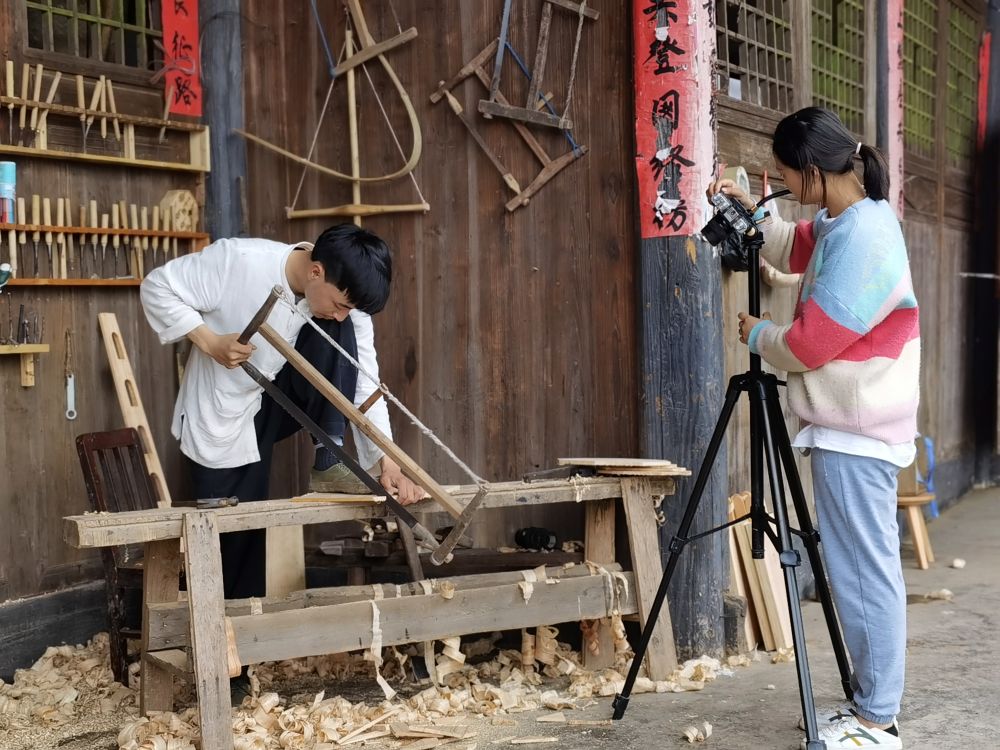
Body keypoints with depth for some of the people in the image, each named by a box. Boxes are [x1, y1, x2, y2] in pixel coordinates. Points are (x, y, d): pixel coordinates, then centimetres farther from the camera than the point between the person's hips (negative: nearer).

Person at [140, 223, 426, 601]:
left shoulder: (347, 303, -15)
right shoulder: (239, 260, -27)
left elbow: (363, 386, -17)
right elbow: (157, 287, -17)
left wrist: (387, 461, -28)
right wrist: (210, 342, -27)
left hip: (283, 399, 3)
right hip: (225, 416, -3)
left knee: (338, 333, -22)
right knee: (235, 530, -1)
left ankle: (328, 464, -17)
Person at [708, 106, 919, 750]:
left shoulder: (862, 238, -19)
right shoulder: (845, 223, 11)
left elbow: (809, 344, -19)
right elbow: (794, 250, 32)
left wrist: (757, 334, -1)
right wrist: (750, 213, 16)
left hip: (855, 432, -10)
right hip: (854, 427, 10)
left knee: (866, 574, -5)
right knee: (862, 571, 13)